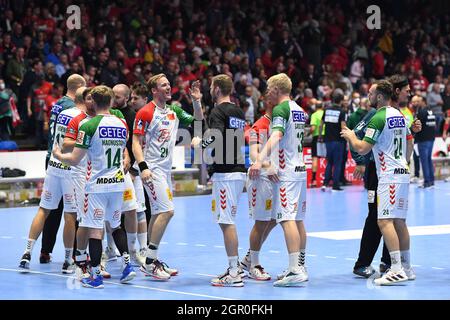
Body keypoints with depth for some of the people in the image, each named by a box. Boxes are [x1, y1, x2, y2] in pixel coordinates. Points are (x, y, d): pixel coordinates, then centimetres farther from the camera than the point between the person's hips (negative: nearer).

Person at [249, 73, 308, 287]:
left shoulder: (280, 109, -11)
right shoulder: (299, 110, 16)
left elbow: (276, 135, -28)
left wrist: (259, 160, -39)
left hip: (286, 172, -9)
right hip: (300, 169, 9)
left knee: (287, 220, -13)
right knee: (298, 220, 13)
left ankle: (294, 271, -20)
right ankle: (300, 267, 19)